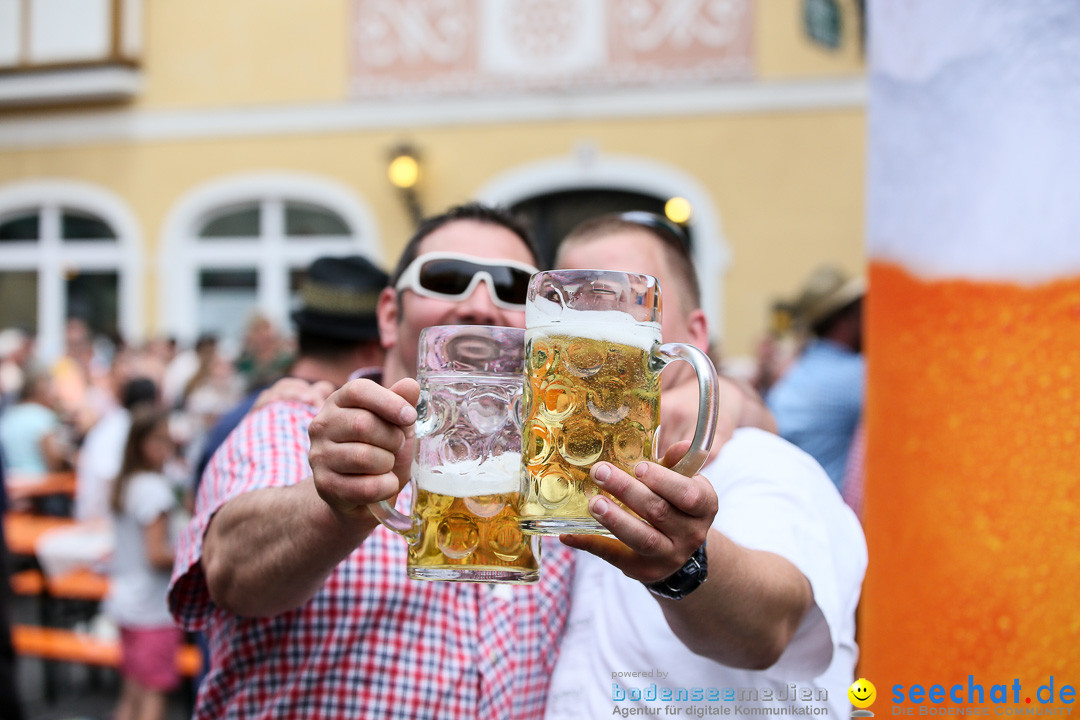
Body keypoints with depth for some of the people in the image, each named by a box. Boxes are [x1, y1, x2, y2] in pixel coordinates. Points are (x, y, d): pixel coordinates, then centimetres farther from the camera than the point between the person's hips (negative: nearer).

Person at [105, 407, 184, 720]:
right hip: (154, 608, -9)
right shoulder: (154, 487, -16)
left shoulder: (125, 483, 11)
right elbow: (157, 555, -19)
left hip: (125, 600, 9)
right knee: (154, 693, -5)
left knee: (132, 694, 13)